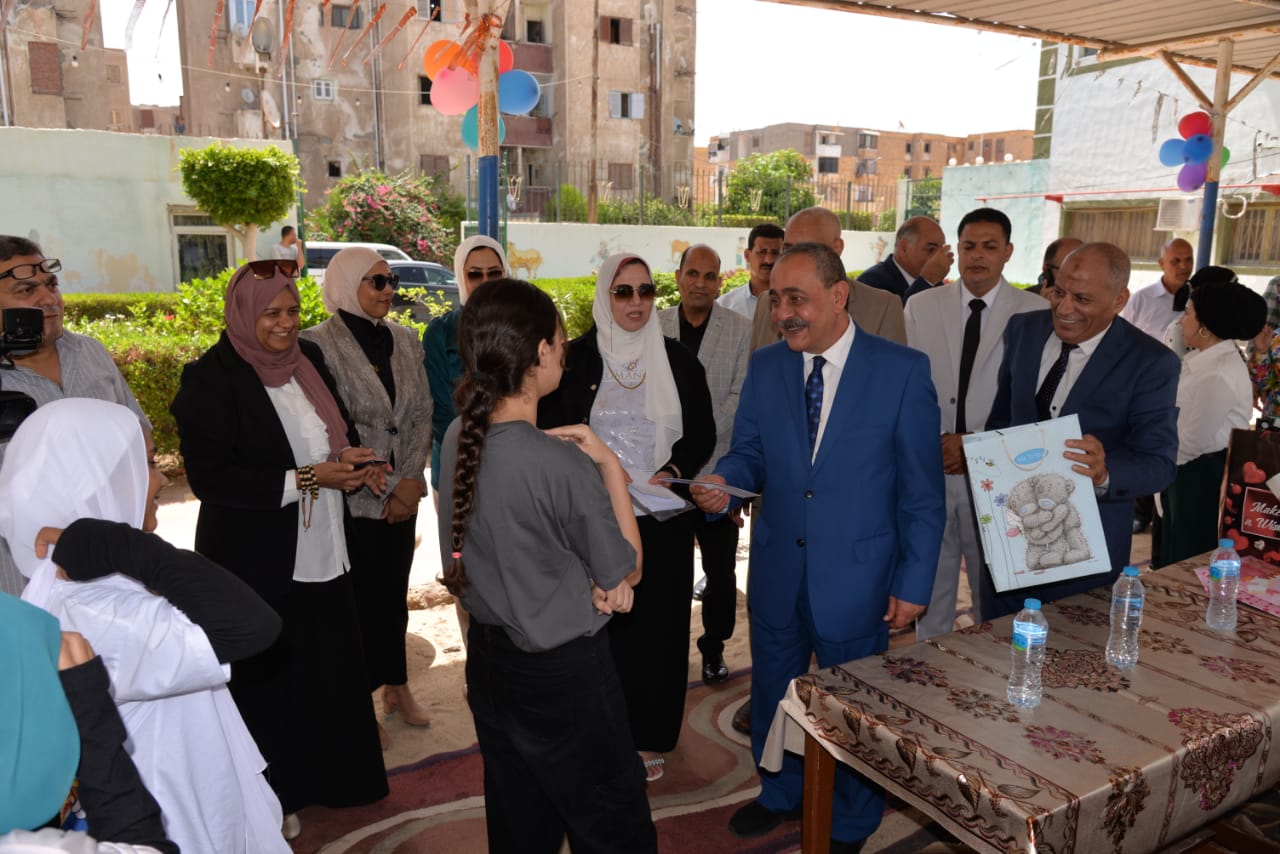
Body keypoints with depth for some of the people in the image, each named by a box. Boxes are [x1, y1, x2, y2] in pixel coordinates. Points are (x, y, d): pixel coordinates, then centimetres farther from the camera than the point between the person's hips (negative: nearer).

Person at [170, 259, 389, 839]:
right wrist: (307, 478, -21)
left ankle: (330, 773, 34)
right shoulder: (211, 378, -13)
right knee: (266, 677, 9)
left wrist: (346, 459, -4)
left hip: (320, 551, 6)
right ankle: (274, 794, 29)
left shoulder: (307, 358, 5)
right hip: (255, 560, -5)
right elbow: (210, 477, -18)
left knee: (331, 667, 12)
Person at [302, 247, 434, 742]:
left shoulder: (404, 339, 7)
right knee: (358, 599, 6)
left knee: (394, 593, 15)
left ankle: (396, 687, 31)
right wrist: (383, 489, -13)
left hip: (403, 495, 5)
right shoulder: (320, 344, -10)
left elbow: (421, 413, 5)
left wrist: (411, 480, -6)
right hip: (352, 501, -5)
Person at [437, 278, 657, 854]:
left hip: (489, 658, 7)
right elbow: (626, 571, -12)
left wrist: (590, 580, -3)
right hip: (563, 672, -7)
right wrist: (610, 466, -8)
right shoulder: (562, 464, -27)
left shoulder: (458, 438, -6)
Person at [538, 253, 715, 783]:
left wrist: (671, 472, -11)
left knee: (658, 625, 7)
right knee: (601, 625, 4)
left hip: (663, 520, 2)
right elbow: (550, 432, 0)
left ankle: (649, 737, 24)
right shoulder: (574, 359, 0)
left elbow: (703, 434, 7)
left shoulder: (678, 361, 4)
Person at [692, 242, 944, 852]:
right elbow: (749, 455, 6)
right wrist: (723, 484, -17)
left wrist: (914, 583, -9)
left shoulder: (902, 370, -11)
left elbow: (922, 488, -8)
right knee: (771, 694, 21)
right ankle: (781, 794, 49)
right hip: (777, 572, 4)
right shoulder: (764, 368, 0)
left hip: (856, 578, -3)